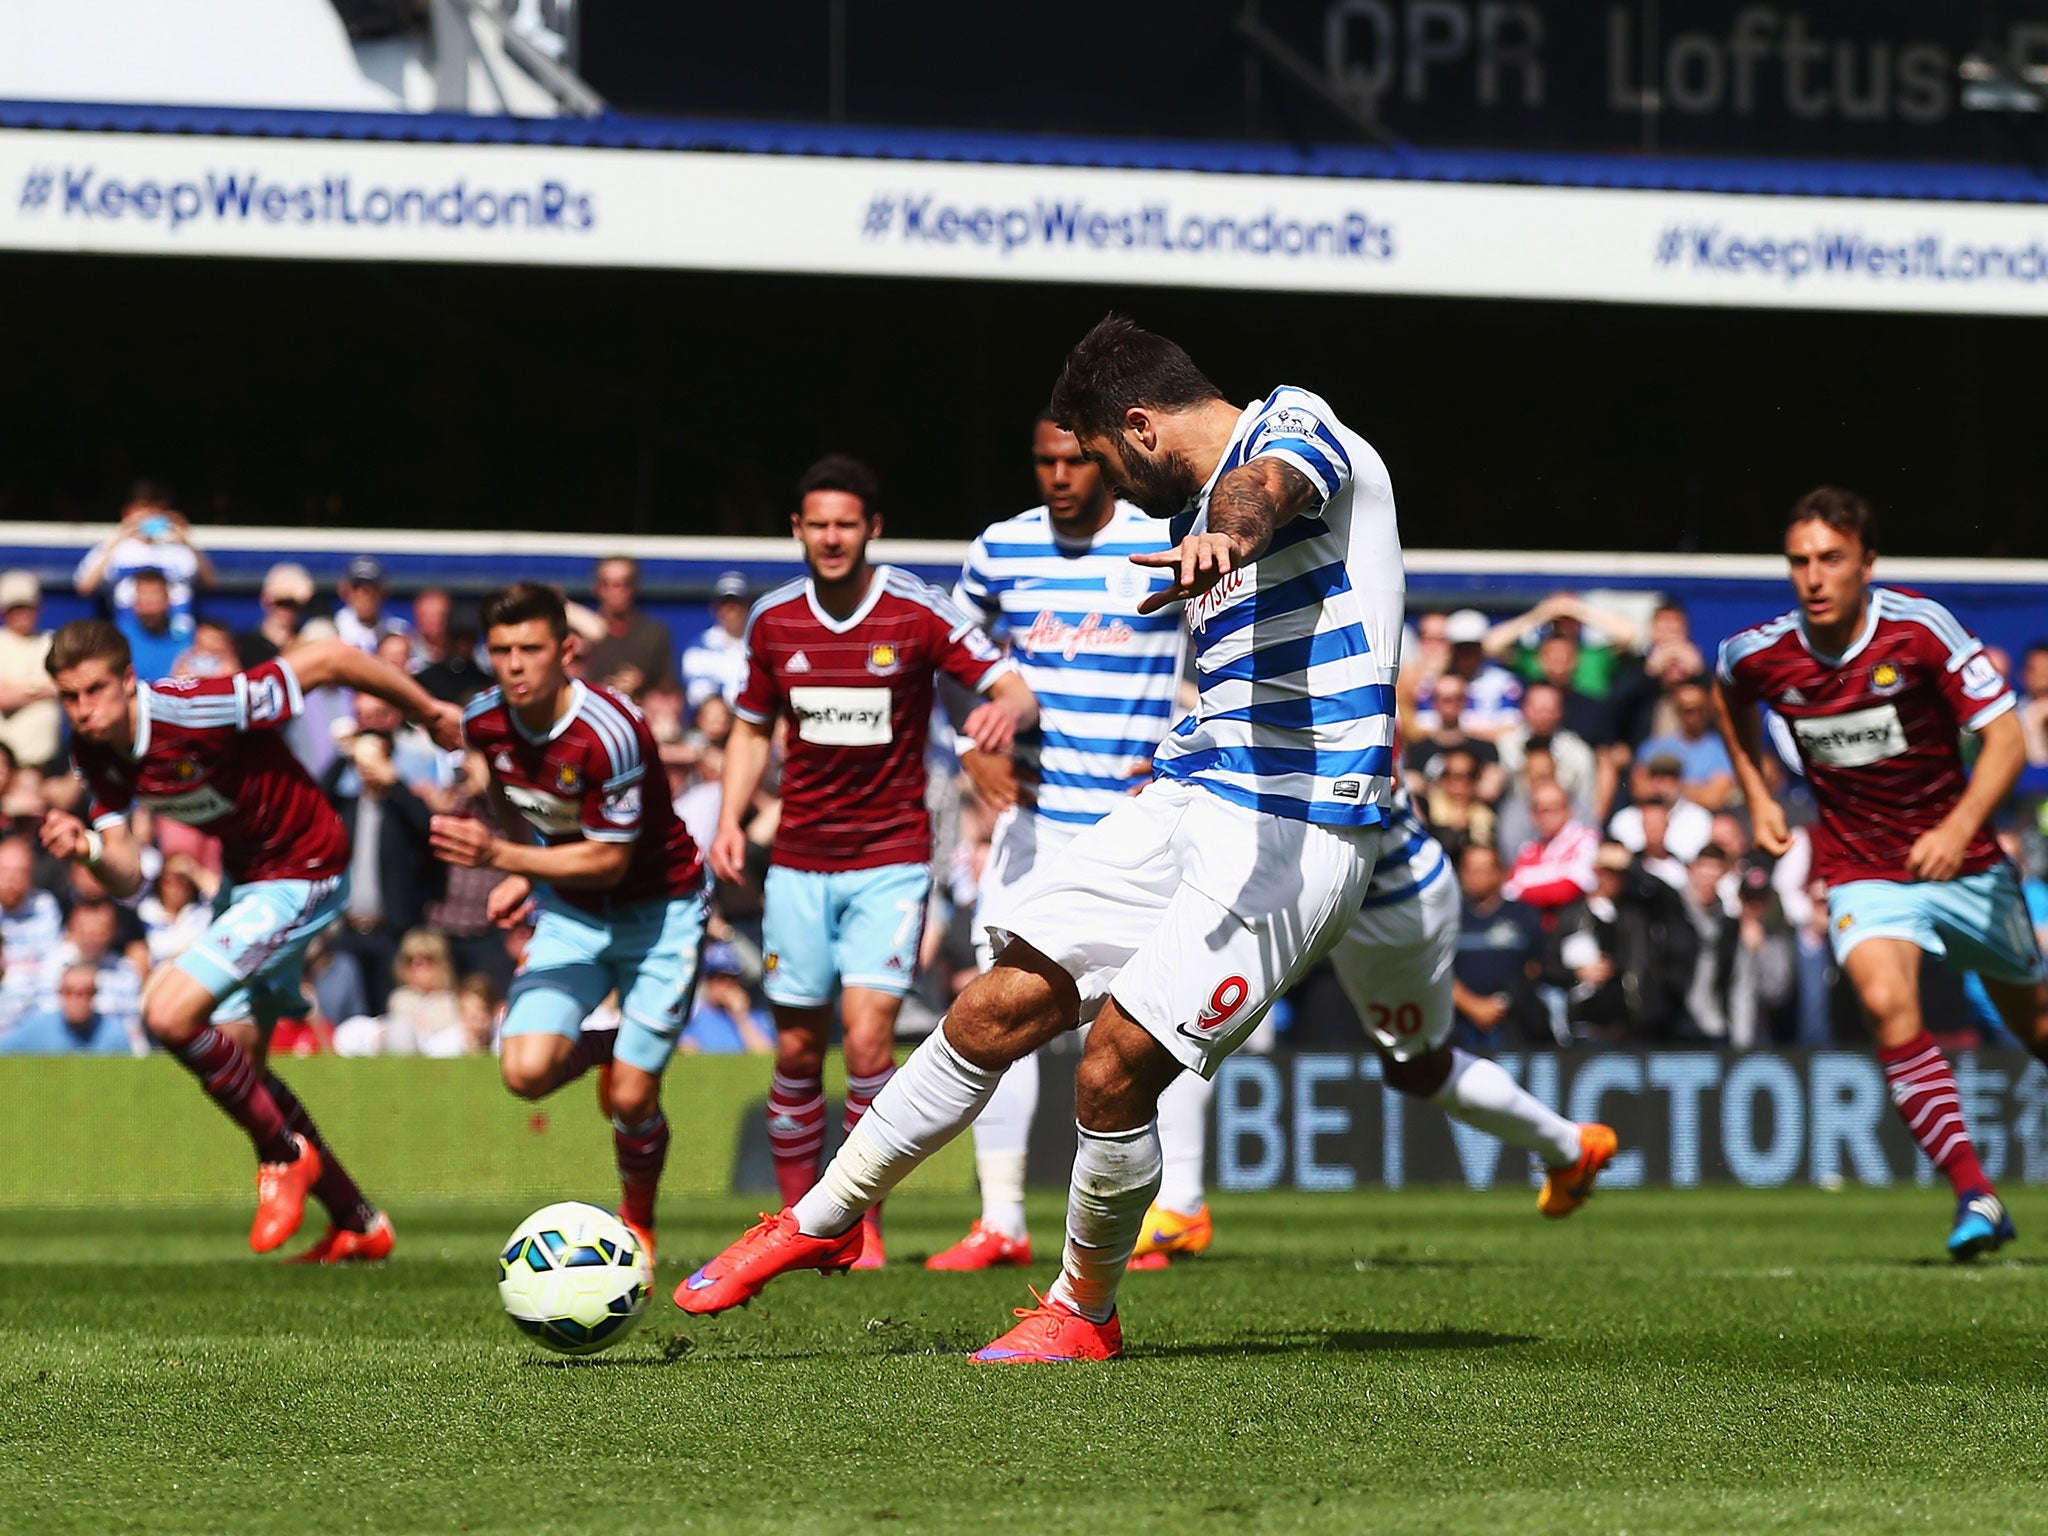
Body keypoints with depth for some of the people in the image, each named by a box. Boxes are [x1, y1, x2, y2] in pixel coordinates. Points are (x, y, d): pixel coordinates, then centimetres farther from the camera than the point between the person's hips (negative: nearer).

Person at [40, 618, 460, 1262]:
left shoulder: (192, 711, -30)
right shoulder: (94, 752, -6)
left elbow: (330, 659, -23)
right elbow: (128, 877, -6)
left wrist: (430, 712, -12)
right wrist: (87, 849, -30)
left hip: (302, 874, -9)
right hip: (246, 878, 9)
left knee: (170, 1015, -20)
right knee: (236, 1065, 14)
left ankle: (285, 1153, 1)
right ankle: (358, 1223, 27)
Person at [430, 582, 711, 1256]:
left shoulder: (608, 733, -29)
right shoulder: (484, 722, -10)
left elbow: (609, 860, -25)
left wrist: (501, 856, -31)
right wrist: (521, 877, 2)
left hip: (656, 908, -5)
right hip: (569, 910, 5)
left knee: (631, 1101, -7)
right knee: (528, 1070, -16)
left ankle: (638, 1223, 24)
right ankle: (602, 1049, 19)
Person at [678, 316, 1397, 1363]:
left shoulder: (1296, 428, -11)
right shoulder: (1192, 501, 18)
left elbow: (1267, 487, -38)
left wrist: (1224, 538, -60)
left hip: (1294, 831, -9)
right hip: (1187, 800, 9)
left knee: (1114, 1070, -14)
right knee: (996, 1011, 4)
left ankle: (1083, 1312, 9)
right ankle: (821, 1219, 20)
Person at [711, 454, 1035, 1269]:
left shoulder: (920, 613, -7)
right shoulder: (774, 620, 4)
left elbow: (1015, 687, -11)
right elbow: (752, 727, 17)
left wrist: (1007, 707, -36)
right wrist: (730, 818, 2)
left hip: (891, 858, -3)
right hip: (798, 862, 3)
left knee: (867, 1037, -15)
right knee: (797, 1051, 5)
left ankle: (867, 1225, -3)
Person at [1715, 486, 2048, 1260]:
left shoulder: (1921, 628, -19)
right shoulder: (1761, 654, -11)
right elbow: (1727, 696, 16)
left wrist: (1959, 828, -35)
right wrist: (1758, 798, 10)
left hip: (1961, 862, 0)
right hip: (1860, 869, 0)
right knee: (1888, 1002, -26)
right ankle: (1975, 1196, -25)